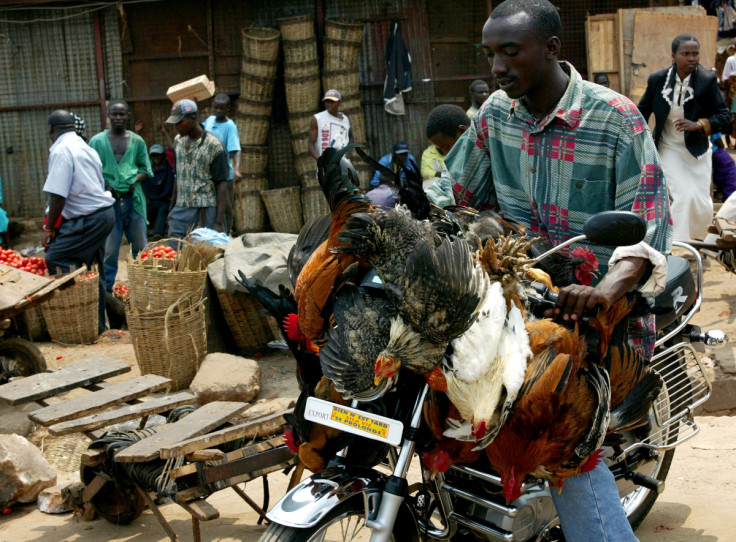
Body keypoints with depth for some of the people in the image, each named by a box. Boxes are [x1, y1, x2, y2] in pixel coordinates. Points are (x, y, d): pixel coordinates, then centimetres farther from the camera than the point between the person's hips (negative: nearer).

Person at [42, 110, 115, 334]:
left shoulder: (61, 150, -11)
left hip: (88, 218, -10)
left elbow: (58, 195, -19)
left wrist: (49, 227, -9)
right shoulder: (85, 147, 18)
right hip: (103, 213, 10)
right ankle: (98, 325, 17)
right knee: (92, 269, 13)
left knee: (55, 257, -12)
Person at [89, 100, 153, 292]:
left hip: (133, 198, 2)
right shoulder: (97, 141, 4)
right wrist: (105, 186, -13)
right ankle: (106, 290, 7)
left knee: (140, 245, 7)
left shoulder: (137, 141, 9)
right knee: (109, 248, 0)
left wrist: (135, 182, -7)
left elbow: (145, 168, 10)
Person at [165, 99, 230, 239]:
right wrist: (172, 207, 18)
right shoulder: (178, 141, 10)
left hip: (205, 212, -6)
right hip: (180, 210, 6)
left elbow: (221, 184, -11)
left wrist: (219, 221, -16)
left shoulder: (213, 145, -10)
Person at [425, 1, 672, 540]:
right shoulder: (496, 112, 5)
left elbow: (647, 226, -17)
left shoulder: (617, 118, -11)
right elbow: (452, 190, 11)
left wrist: (605, 290, -37)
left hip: (600, 308, -6)